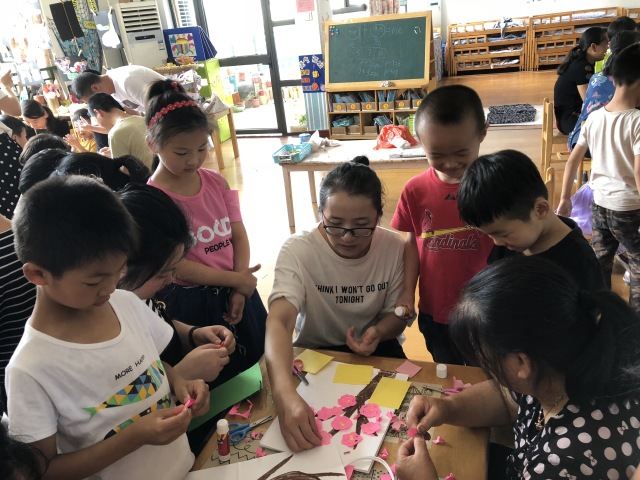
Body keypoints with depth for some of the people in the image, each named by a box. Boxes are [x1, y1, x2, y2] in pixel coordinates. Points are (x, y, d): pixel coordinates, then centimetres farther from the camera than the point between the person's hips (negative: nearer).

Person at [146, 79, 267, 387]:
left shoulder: (216, 182, 0)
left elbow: (238, 236, -1)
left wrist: (239, 290, -12)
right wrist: (235, 279, -17)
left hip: (235, 291, 5)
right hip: (190, 303, -5)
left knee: (257, 363, 19)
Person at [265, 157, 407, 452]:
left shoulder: (394, 248, -13)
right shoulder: (297, 251, -23)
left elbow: (396, 313, 0)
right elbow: (279, 322, -37)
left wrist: (378, 333, -26)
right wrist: (285, 394, -55)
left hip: (375, 350, 2)